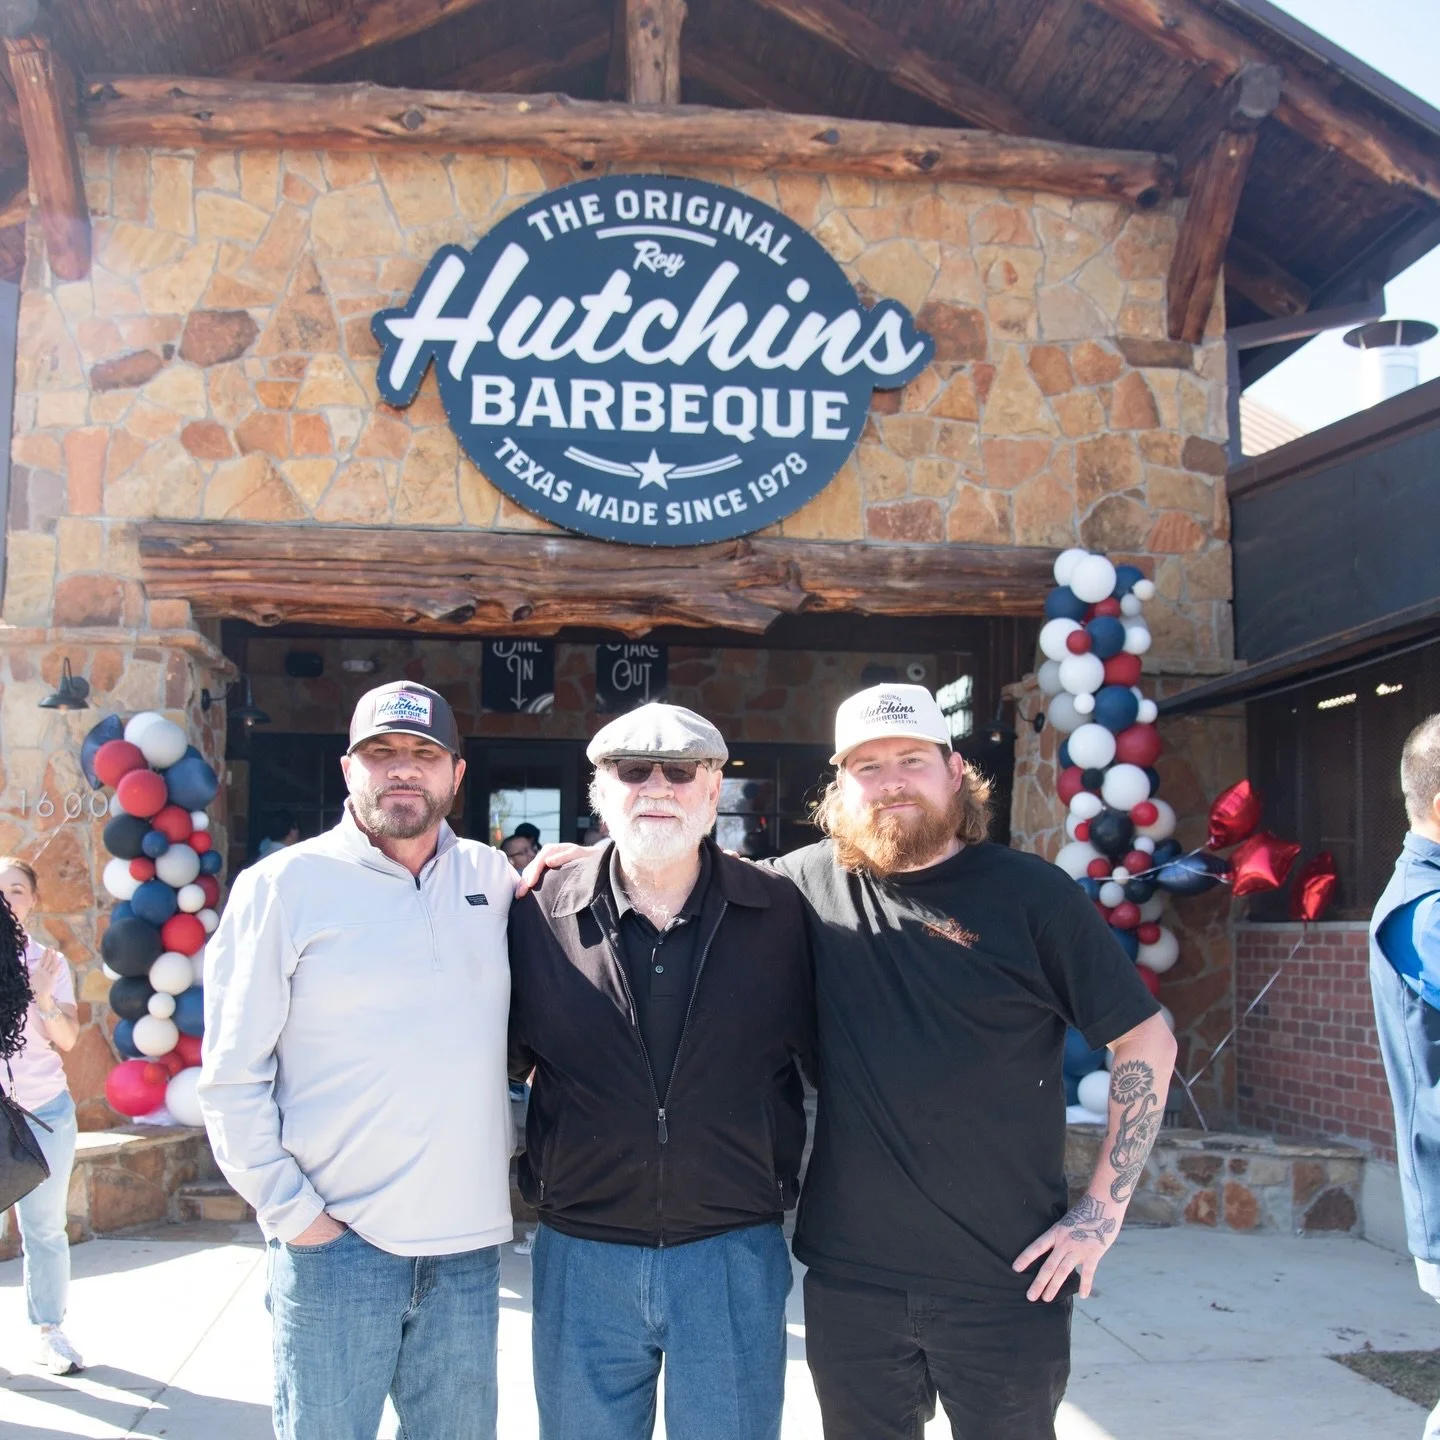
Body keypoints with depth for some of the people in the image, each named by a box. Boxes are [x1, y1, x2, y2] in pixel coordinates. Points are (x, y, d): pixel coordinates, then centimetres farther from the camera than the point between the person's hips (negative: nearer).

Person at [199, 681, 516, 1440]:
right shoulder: (283, 884, -4)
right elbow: (232, 1076, -4)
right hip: (336, 1242, -3)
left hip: (469, 1242, 4)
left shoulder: (491, 876, 6)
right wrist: (291, 1212, -7)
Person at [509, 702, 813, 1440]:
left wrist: (780, 1177, 4)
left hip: (735, 1257, -1)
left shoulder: (781, 914, -5)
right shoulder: (541, 916, -3)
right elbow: (501, 1056, 8)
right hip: (582, 1258, 1)